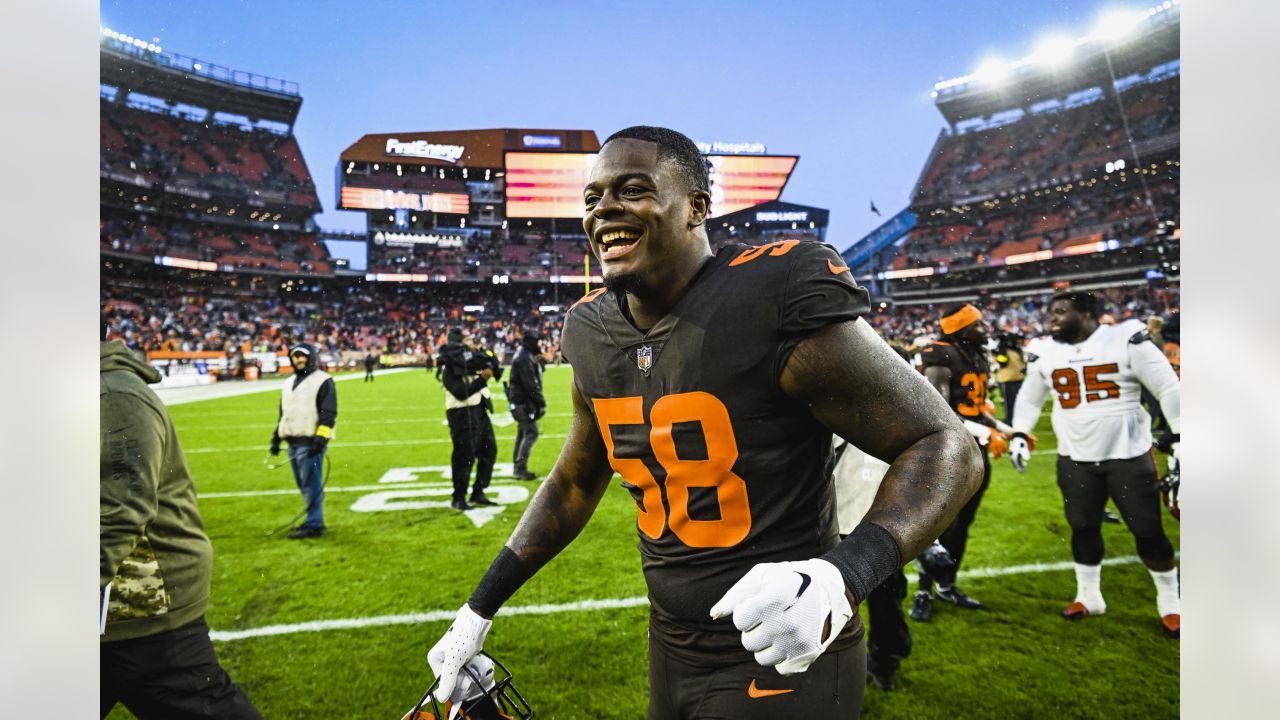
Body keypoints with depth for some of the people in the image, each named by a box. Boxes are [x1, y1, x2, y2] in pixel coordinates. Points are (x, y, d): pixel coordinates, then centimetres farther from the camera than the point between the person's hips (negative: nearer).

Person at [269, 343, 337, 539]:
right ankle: (313, 521, 20)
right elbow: (283, 413, 27)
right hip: (293, 442, 8)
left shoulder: (323, 381, -4)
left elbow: (329, 413, -12)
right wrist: (276, 437, 20)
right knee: (303, 484, 11)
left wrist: (320, 438, -20)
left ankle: (314, 525, -4)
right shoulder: (288, 384, 21)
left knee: (311, 485, -8)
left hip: (311, 442, -8)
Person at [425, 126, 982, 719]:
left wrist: (840, 577, -34)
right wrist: (479, 608, 13)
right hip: (670, 648, 7)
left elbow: (943, 446, -17)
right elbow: (574, 482, 12)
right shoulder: (592, 331, -1)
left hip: (783, 660, -6)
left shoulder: (778, 299, -22)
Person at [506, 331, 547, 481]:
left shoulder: (525, 356, 16)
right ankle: (521, 468, -6)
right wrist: (540, 401, -20)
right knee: (531, 433, -8)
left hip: (519, 401, 11)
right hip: (523, 402, -11)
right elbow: (530, 384, -23)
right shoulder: (525, 359, -17)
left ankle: (518, 468, 22)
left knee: (523, 432, 15)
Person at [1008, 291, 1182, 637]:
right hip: (1075, 459, 3)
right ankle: (1089, 595, 30)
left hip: (1129, 454, -3)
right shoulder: (1045, 353, 0)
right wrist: (1018, 434, 7)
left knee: (1148, 531, 5)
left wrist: (1180, 436, -8)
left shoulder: (1126, 340, -12)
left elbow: (1168, 388, -6)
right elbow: (1029, 397, 15)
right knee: (1083, 528, 12)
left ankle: (1169, 600, 27)